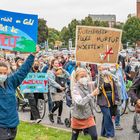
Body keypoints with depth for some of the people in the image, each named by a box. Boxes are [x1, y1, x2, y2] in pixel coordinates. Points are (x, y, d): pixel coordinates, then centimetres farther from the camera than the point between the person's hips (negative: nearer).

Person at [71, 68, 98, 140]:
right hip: (78, 118, -3)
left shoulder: (89, 86, -5)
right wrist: (92, 95, -39)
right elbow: (80, 102, -35)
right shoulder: (75, 90, -19)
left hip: (88, 117, 3)